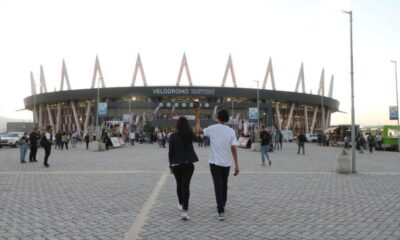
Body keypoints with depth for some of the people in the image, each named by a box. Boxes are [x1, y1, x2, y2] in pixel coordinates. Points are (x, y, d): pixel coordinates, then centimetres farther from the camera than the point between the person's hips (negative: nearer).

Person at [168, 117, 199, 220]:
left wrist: (171, 164, 6)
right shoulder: (190, 135, -4)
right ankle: (184, 210, -13)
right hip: (188, 164, 0)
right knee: (186, 186, -3)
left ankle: (181, 204, 39)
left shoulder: (173, 136, -7)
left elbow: (171, 152, -3)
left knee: (179, 185, 20)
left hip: (176, 164, 0)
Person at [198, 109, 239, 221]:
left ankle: (221, 212, -11)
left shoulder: (212, 128, -4)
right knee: (224, 185, 20)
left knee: (218, 186, -2)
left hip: (215, 162, -2)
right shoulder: (231, 131, -4)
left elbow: (200, 130, 15)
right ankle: (222, 206, 36)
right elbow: (234, 148, -10)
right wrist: (236, 165, -6)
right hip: (226, 163, 2)